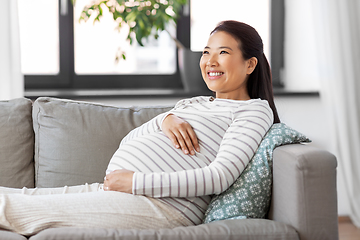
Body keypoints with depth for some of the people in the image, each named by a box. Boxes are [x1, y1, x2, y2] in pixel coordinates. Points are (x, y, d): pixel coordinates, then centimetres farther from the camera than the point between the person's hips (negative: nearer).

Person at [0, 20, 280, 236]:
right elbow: (129, 142, 19)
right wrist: (165, 119, -3)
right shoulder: (191, 104, 27)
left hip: (161, 204, -8)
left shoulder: (254, 110, 3)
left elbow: (221, 177, -13)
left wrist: (136, 181, -15)